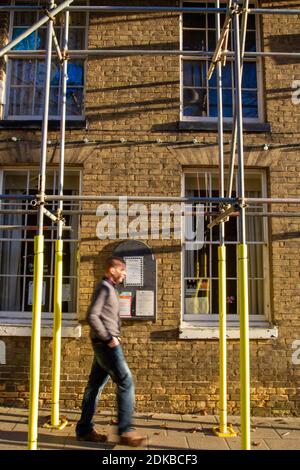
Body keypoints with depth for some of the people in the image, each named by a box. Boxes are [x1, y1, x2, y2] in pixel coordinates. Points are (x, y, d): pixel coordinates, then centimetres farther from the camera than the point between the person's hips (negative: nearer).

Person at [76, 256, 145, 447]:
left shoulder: (110, 288, 19)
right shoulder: (104, 287, -11)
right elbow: (92, 316, -19)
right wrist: (108, 338, -17)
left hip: (105, 344, 9)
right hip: (106, 343, -9)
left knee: (95, 385, 11)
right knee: (126, 382, -9)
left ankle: (84, 429, 18)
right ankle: (125, 431, -5)